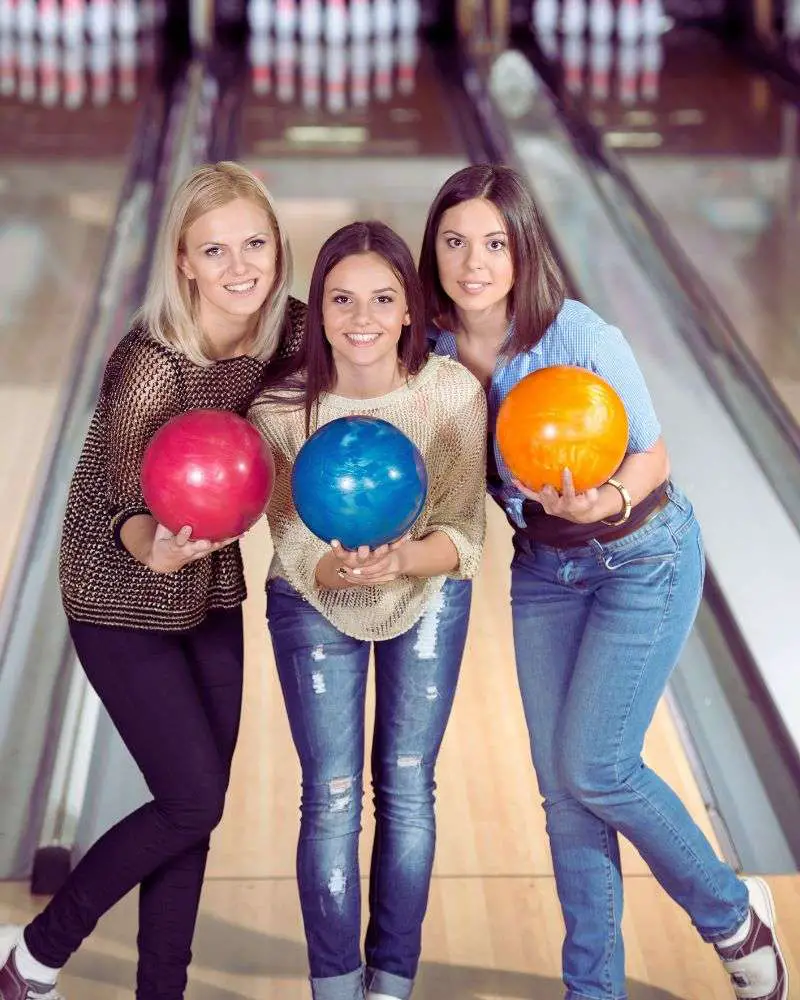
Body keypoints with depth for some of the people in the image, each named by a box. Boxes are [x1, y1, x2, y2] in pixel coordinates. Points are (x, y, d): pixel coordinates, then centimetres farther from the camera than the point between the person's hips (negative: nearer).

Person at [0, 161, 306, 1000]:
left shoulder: (290, 331, -11)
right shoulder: (150, 363, -28)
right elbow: (128, 499, -35)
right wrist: (155, 550, -56)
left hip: (213, 595, 6)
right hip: (123, 605, -6)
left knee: (193, 809, 10)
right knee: (193, 803, -5)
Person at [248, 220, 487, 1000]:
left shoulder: (454, 394, -26)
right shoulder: (281, 410, -27)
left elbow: (464, 538, -21)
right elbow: (297, 549, -20)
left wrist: (399, 562, -42)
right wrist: (341, 569, -43)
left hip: (429, 597, 1)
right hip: (315, 607, -1)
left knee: (406, 789, 7)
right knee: (332, 800, 0)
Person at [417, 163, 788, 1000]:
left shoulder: (582, 338, -27)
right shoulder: (435, 346, -12)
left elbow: (654, 458, -17)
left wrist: (609, 502, -38)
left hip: (644, 558, -5)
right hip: (542, 566, 5)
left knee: (594, 768, -9)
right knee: (559, 783, 7)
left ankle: (733, 913, 17)